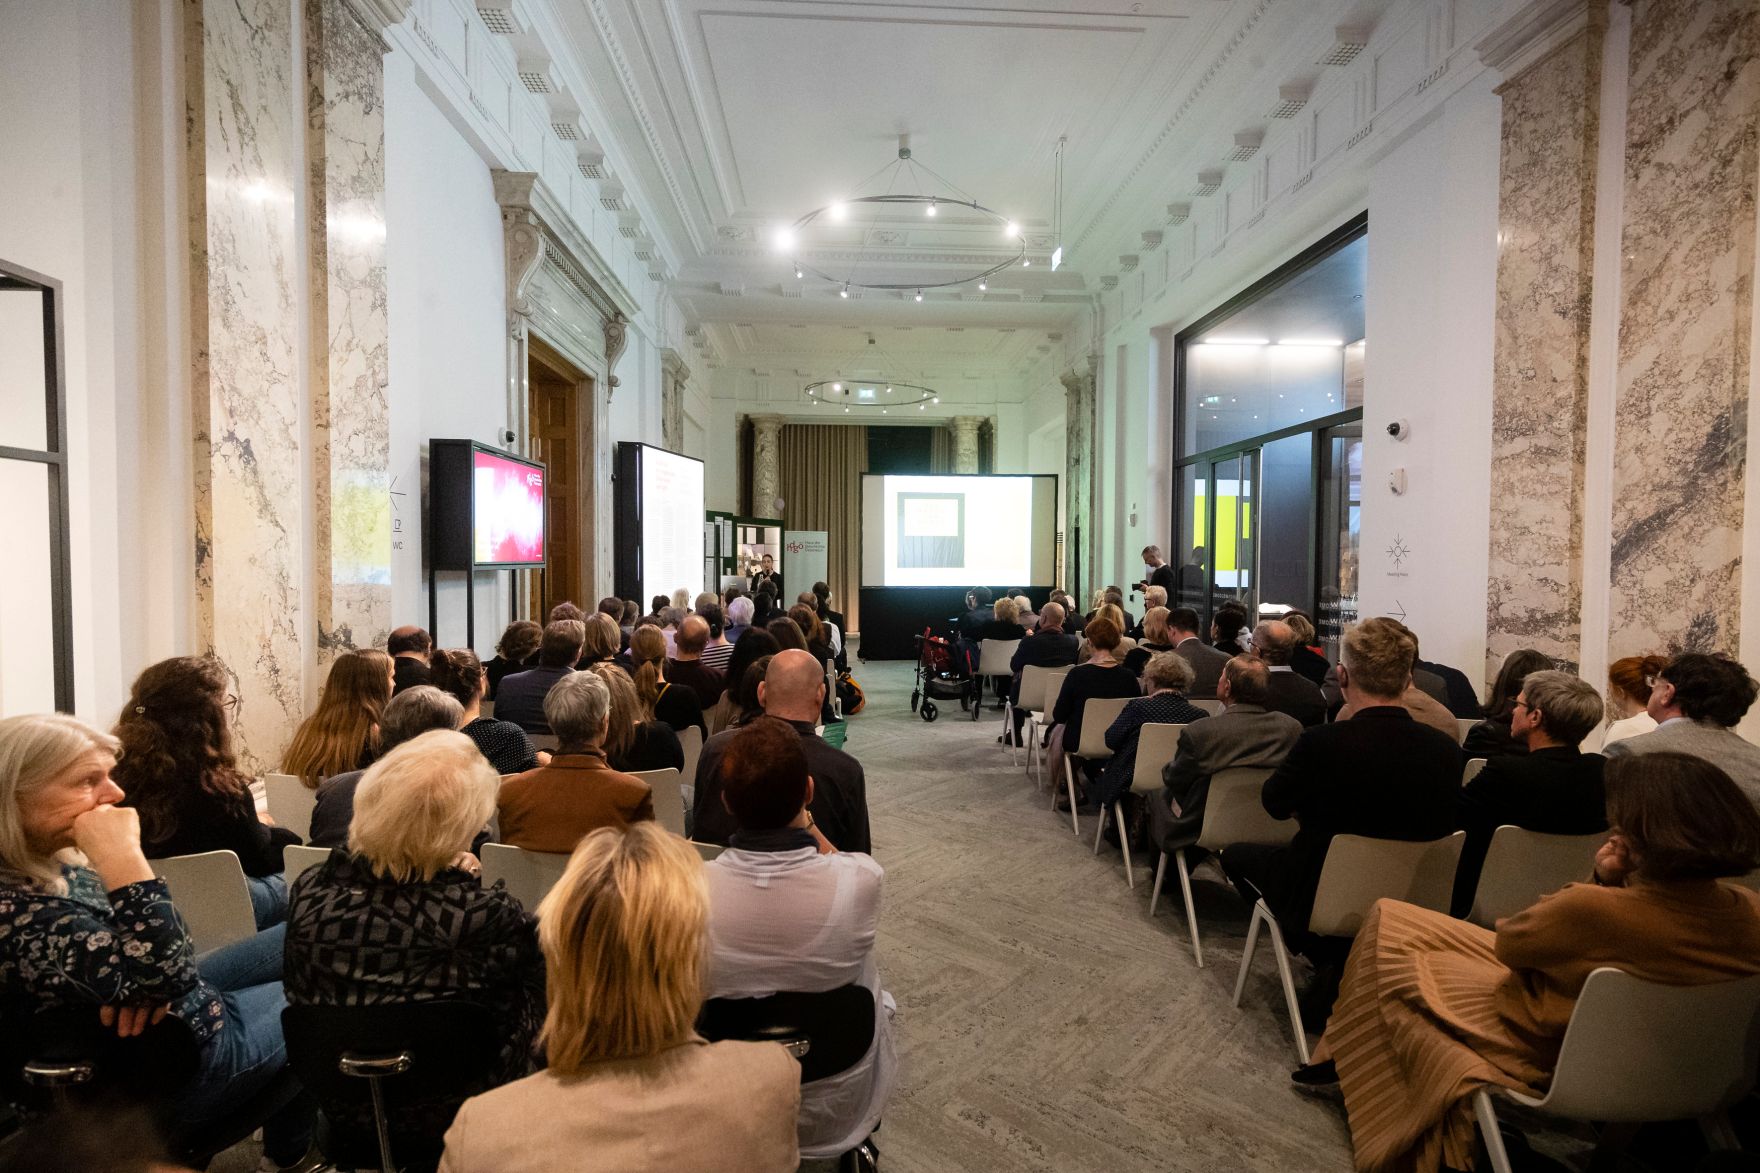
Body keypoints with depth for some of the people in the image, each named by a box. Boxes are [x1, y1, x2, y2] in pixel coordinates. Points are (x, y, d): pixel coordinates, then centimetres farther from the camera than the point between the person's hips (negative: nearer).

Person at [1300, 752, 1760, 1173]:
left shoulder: (1591, 908, -38)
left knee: (1388, 923, 10)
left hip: (1540, 1050, -7)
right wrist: (1614, 886, -6)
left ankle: (1348, 1056, 29)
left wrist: (1600, 880, -17)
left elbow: (1507, 943, -17)